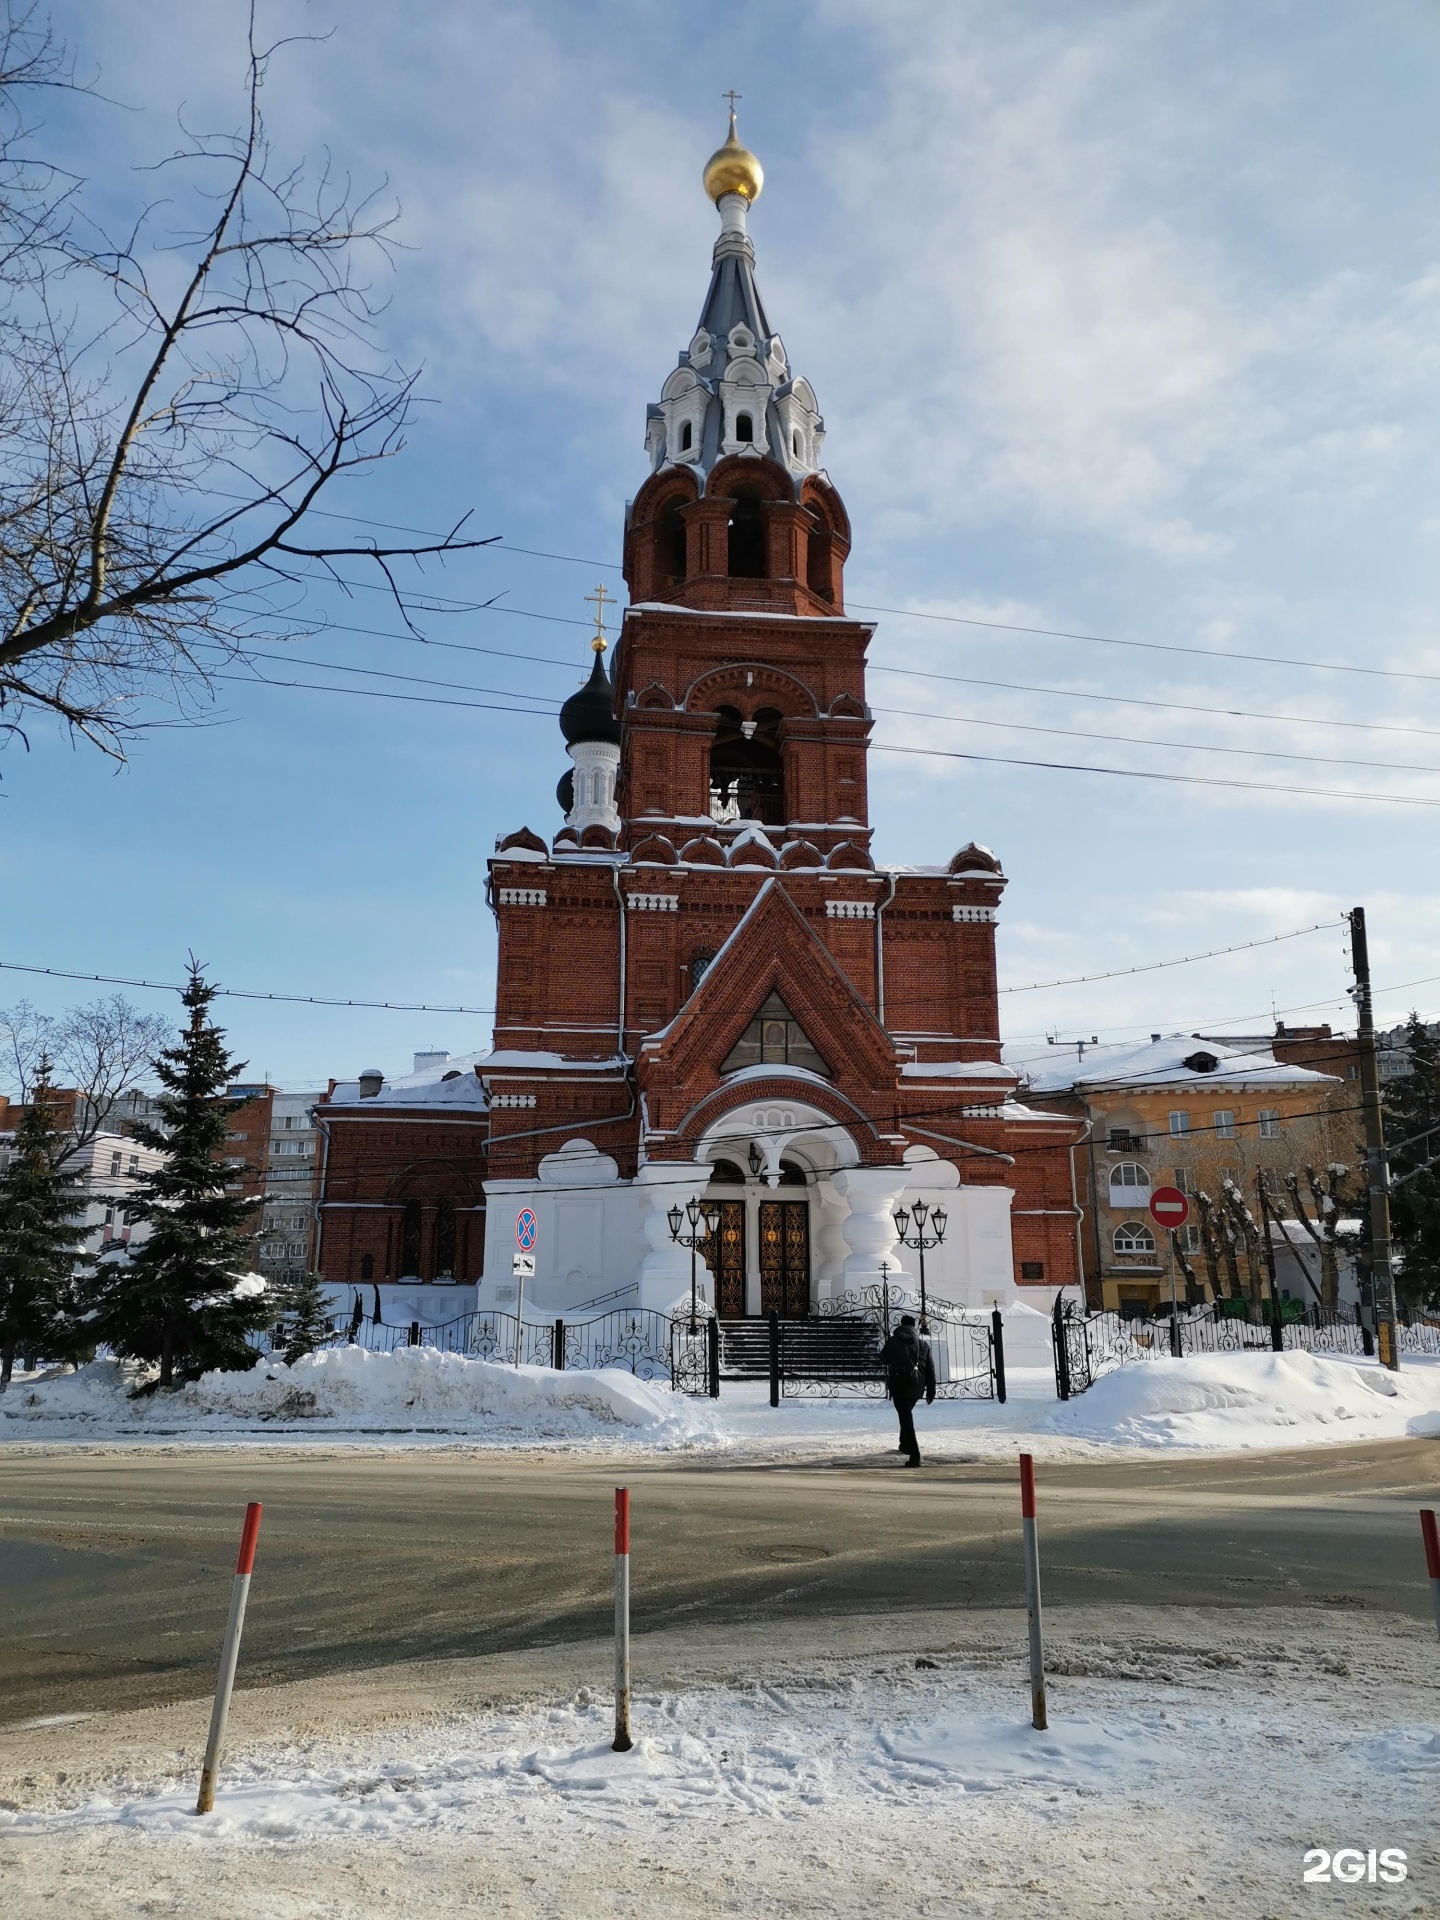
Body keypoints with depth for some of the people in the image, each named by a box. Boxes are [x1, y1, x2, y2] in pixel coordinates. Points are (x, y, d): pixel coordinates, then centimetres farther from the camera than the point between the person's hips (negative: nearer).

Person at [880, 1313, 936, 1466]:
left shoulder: (893, 1341, -1)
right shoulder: (924, 1344, 8)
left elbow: (883, 1360, 13)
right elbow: (930, 1369, 7)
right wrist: (931, 1391, 12)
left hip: (899, 1385, -4)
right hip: (917, 1387, 5)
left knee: (906, 1418, -7)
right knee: (907, 1414, 28)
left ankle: (914, 1455, -17)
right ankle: (905, 1445, 41)